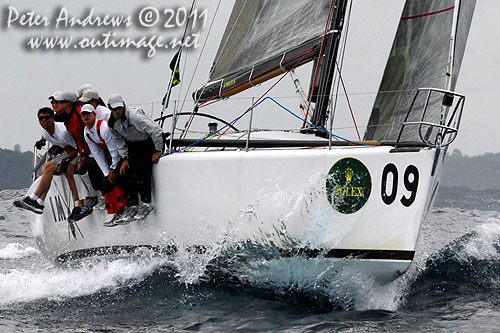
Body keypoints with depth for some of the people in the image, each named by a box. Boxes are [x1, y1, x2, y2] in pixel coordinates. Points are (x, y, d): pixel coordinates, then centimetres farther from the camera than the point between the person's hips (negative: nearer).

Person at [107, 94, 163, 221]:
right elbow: (119, 141, 7)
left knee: (140, 172, -24)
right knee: (122, 173, -6)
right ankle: (133, 206, -1)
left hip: (148, 143, -7)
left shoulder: (134, 116, -29)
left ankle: (147, 204, -17)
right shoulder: (112, 123, -6)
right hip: (132, 146, 7)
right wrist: (125, 158, -3)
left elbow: (156, 130, -28)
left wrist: (158, 151, -23)